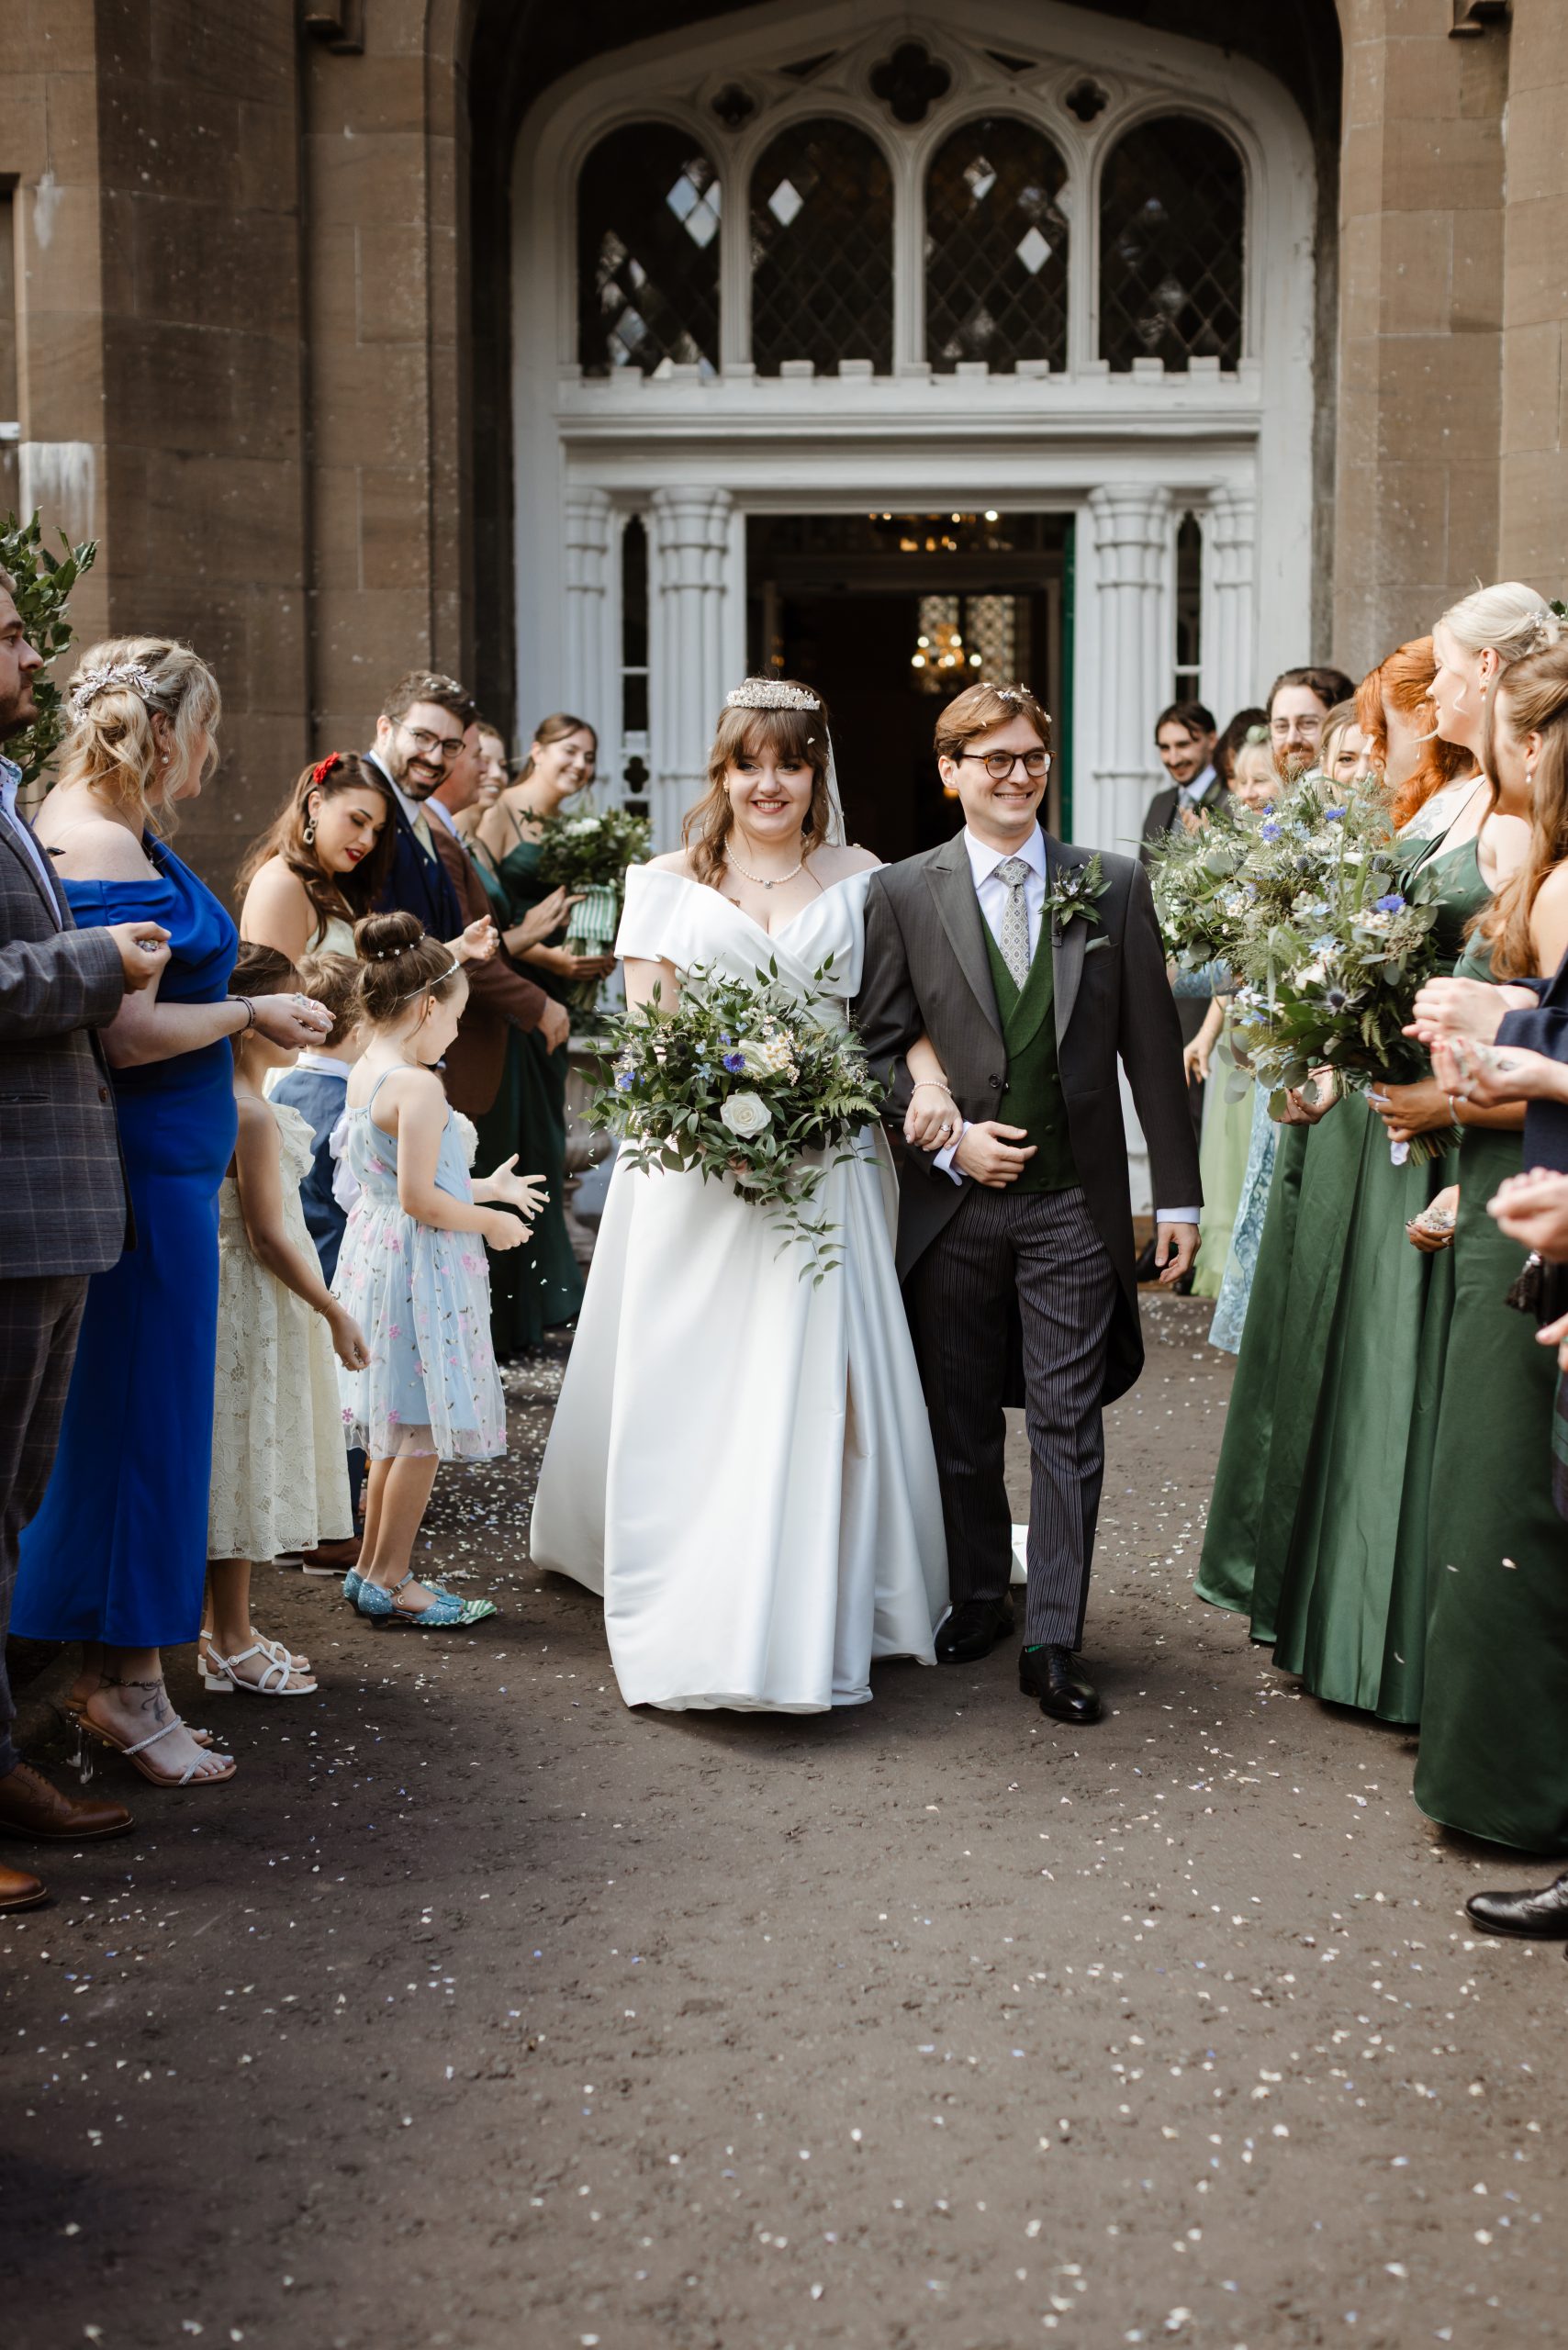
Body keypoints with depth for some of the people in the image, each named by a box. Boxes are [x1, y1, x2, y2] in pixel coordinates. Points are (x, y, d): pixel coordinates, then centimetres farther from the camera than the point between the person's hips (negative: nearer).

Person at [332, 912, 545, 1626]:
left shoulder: (363, 1073, 8)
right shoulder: (419, 1087, -20)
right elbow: (419, 1199, -23)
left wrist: (485, 1187, 20)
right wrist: (488, 1220, -7)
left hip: (376, 1251, 10)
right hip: (420, 1266, -10)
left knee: (397, 1427, 18)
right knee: (422, 1429, 0)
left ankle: (373, 1565, 26)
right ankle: (388, 1580, 8)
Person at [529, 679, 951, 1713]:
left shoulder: (858, 879, 10)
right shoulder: (671, 882, 9)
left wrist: (928, 1081, -18)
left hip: (823, 1171, 0)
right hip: (694, 1171, 0)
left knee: (812, 1385, -2)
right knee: (685, 1389, 1)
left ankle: (806, 1625, 6)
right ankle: (686, 1619, 10)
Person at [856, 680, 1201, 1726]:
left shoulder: (1114, 886, 3)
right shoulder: (903, 894, 1)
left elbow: (1152, 1045, 4)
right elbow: (877, 1044, 3)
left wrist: (1179, 1195, 2)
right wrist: (947, 1139, -11)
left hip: (1074, 1202, 0)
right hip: (953, 1198, 1)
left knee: (1068, 1424, 0)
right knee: (960, 1421, 12)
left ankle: (1054, 1642, 6)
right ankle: (980, 1596, 30)